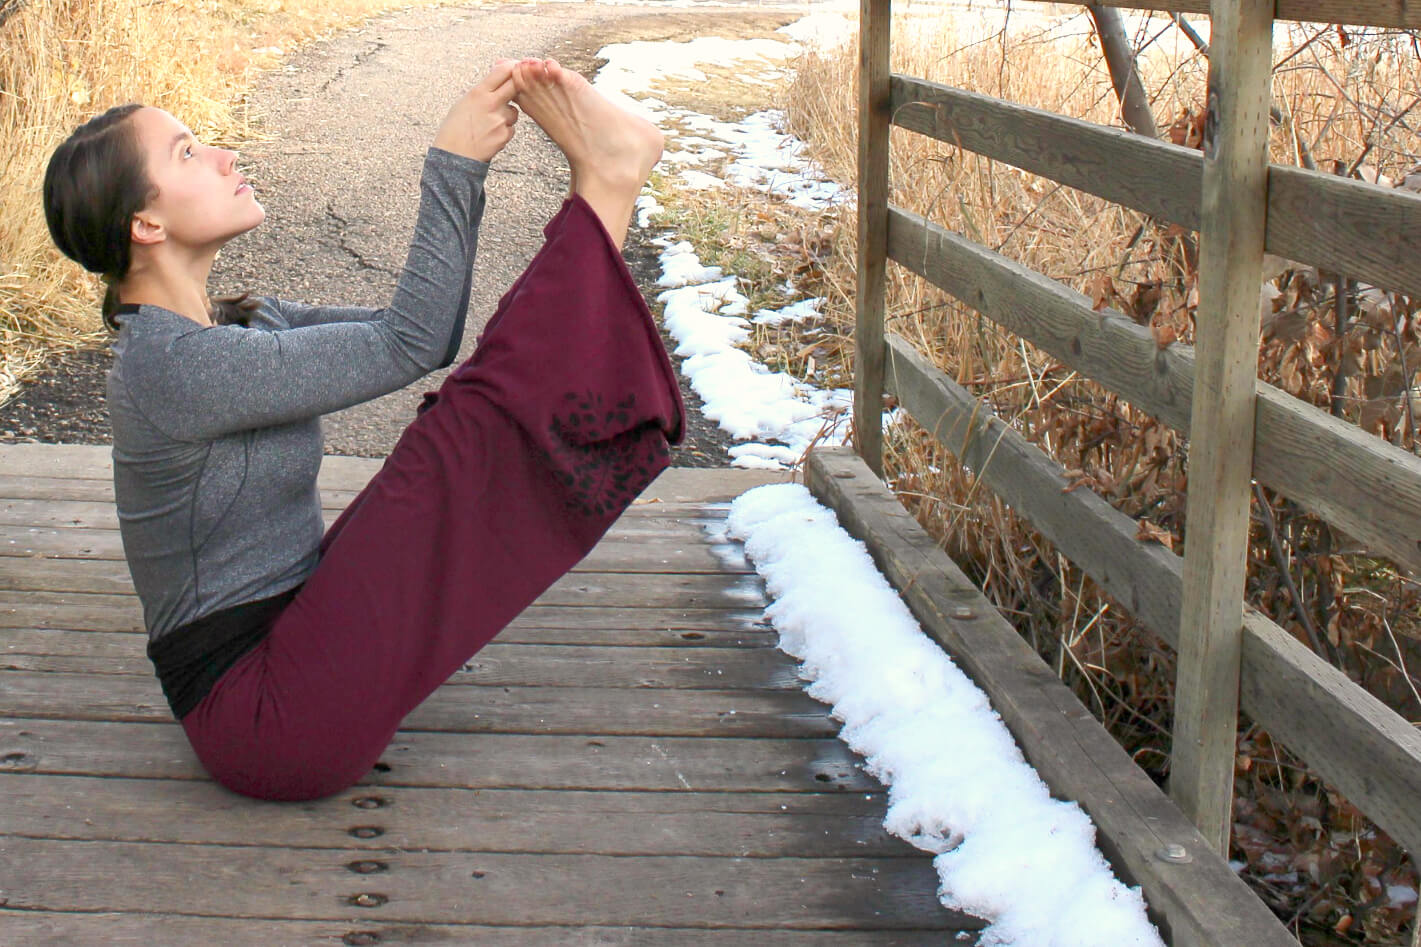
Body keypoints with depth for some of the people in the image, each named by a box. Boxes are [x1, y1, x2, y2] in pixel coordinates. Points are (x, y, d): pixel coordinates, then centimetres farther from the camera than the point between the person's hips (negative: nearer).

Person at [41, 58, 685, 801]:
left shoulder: (231, 324, 10)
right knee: (462, 432, -17)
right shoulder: (172, 365, -21)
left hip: (294, 637, 10)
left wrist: (466, 168, -3)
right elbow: (406, 346, -20)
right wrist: (452, 167, -19)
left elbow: (420, 334, 7)